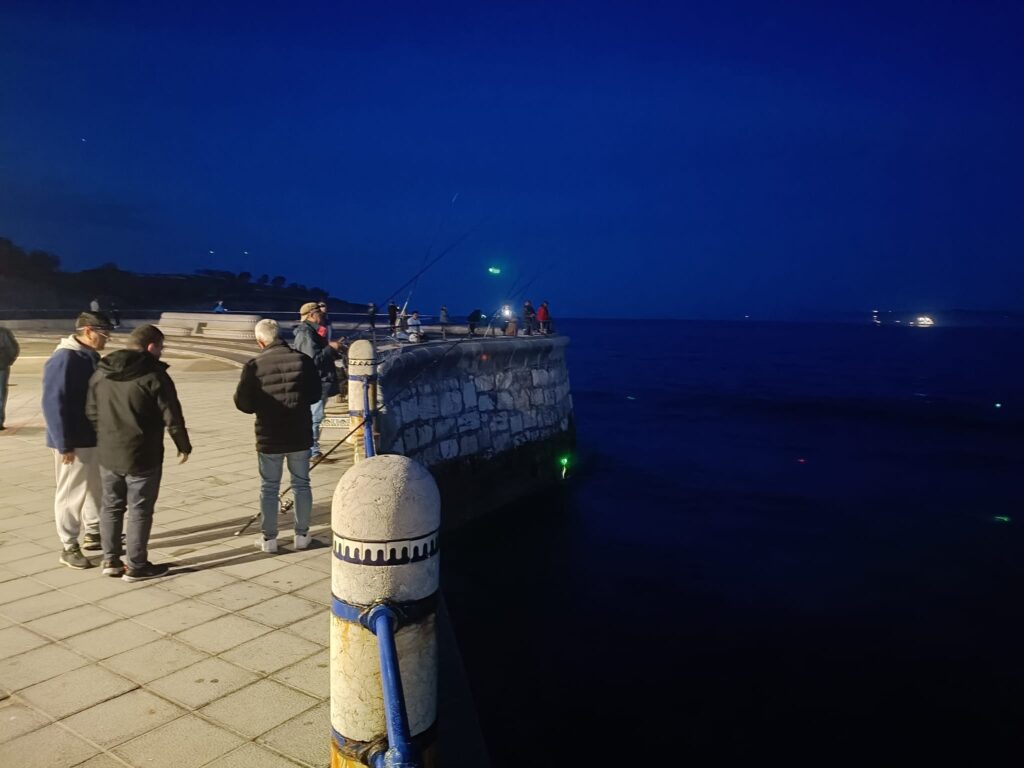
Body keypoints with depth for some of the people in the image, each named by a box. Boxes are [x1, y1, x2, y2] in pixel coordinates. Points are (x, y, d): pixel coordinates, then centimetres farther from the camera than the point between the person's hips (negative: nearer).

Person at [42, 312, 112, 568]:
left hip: (95, 437, 9)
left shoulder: (90, 357, 9)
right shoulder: (64, 360, -20)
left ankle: (94, 533, 34)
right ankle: (69, 547, 13)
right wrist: (64, 444, -23)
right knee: (72, 493, 1)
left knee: (96, 487, 19)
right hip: (74, 442, -9)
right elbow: (54, 404, -23)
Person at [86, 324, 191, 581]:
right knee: (139, 510, 4)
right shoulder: (154, 375, -15)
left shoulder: (100, 372, 5)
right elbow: (172, 416, -14)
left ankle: (111, 560, 25)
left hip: (108, 454, 6)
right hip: (142, 456, -6)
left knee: (111, 506, 18)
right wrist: (183, 445, 0)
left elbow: (91, 412, 11)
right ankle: (136, 566, 11)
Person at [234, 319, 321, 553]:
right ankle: (302, 535, 20)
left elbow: (243, 404, -7)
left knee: (269, 487, 12)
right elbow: (315, 395, 2)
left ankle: (269, 538, 18)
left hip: (269, 437, -1)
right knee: (301, 484, 14)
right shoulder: (303, 360, -8)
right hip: (300, 435, 1)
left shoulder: (254, 366, -12)